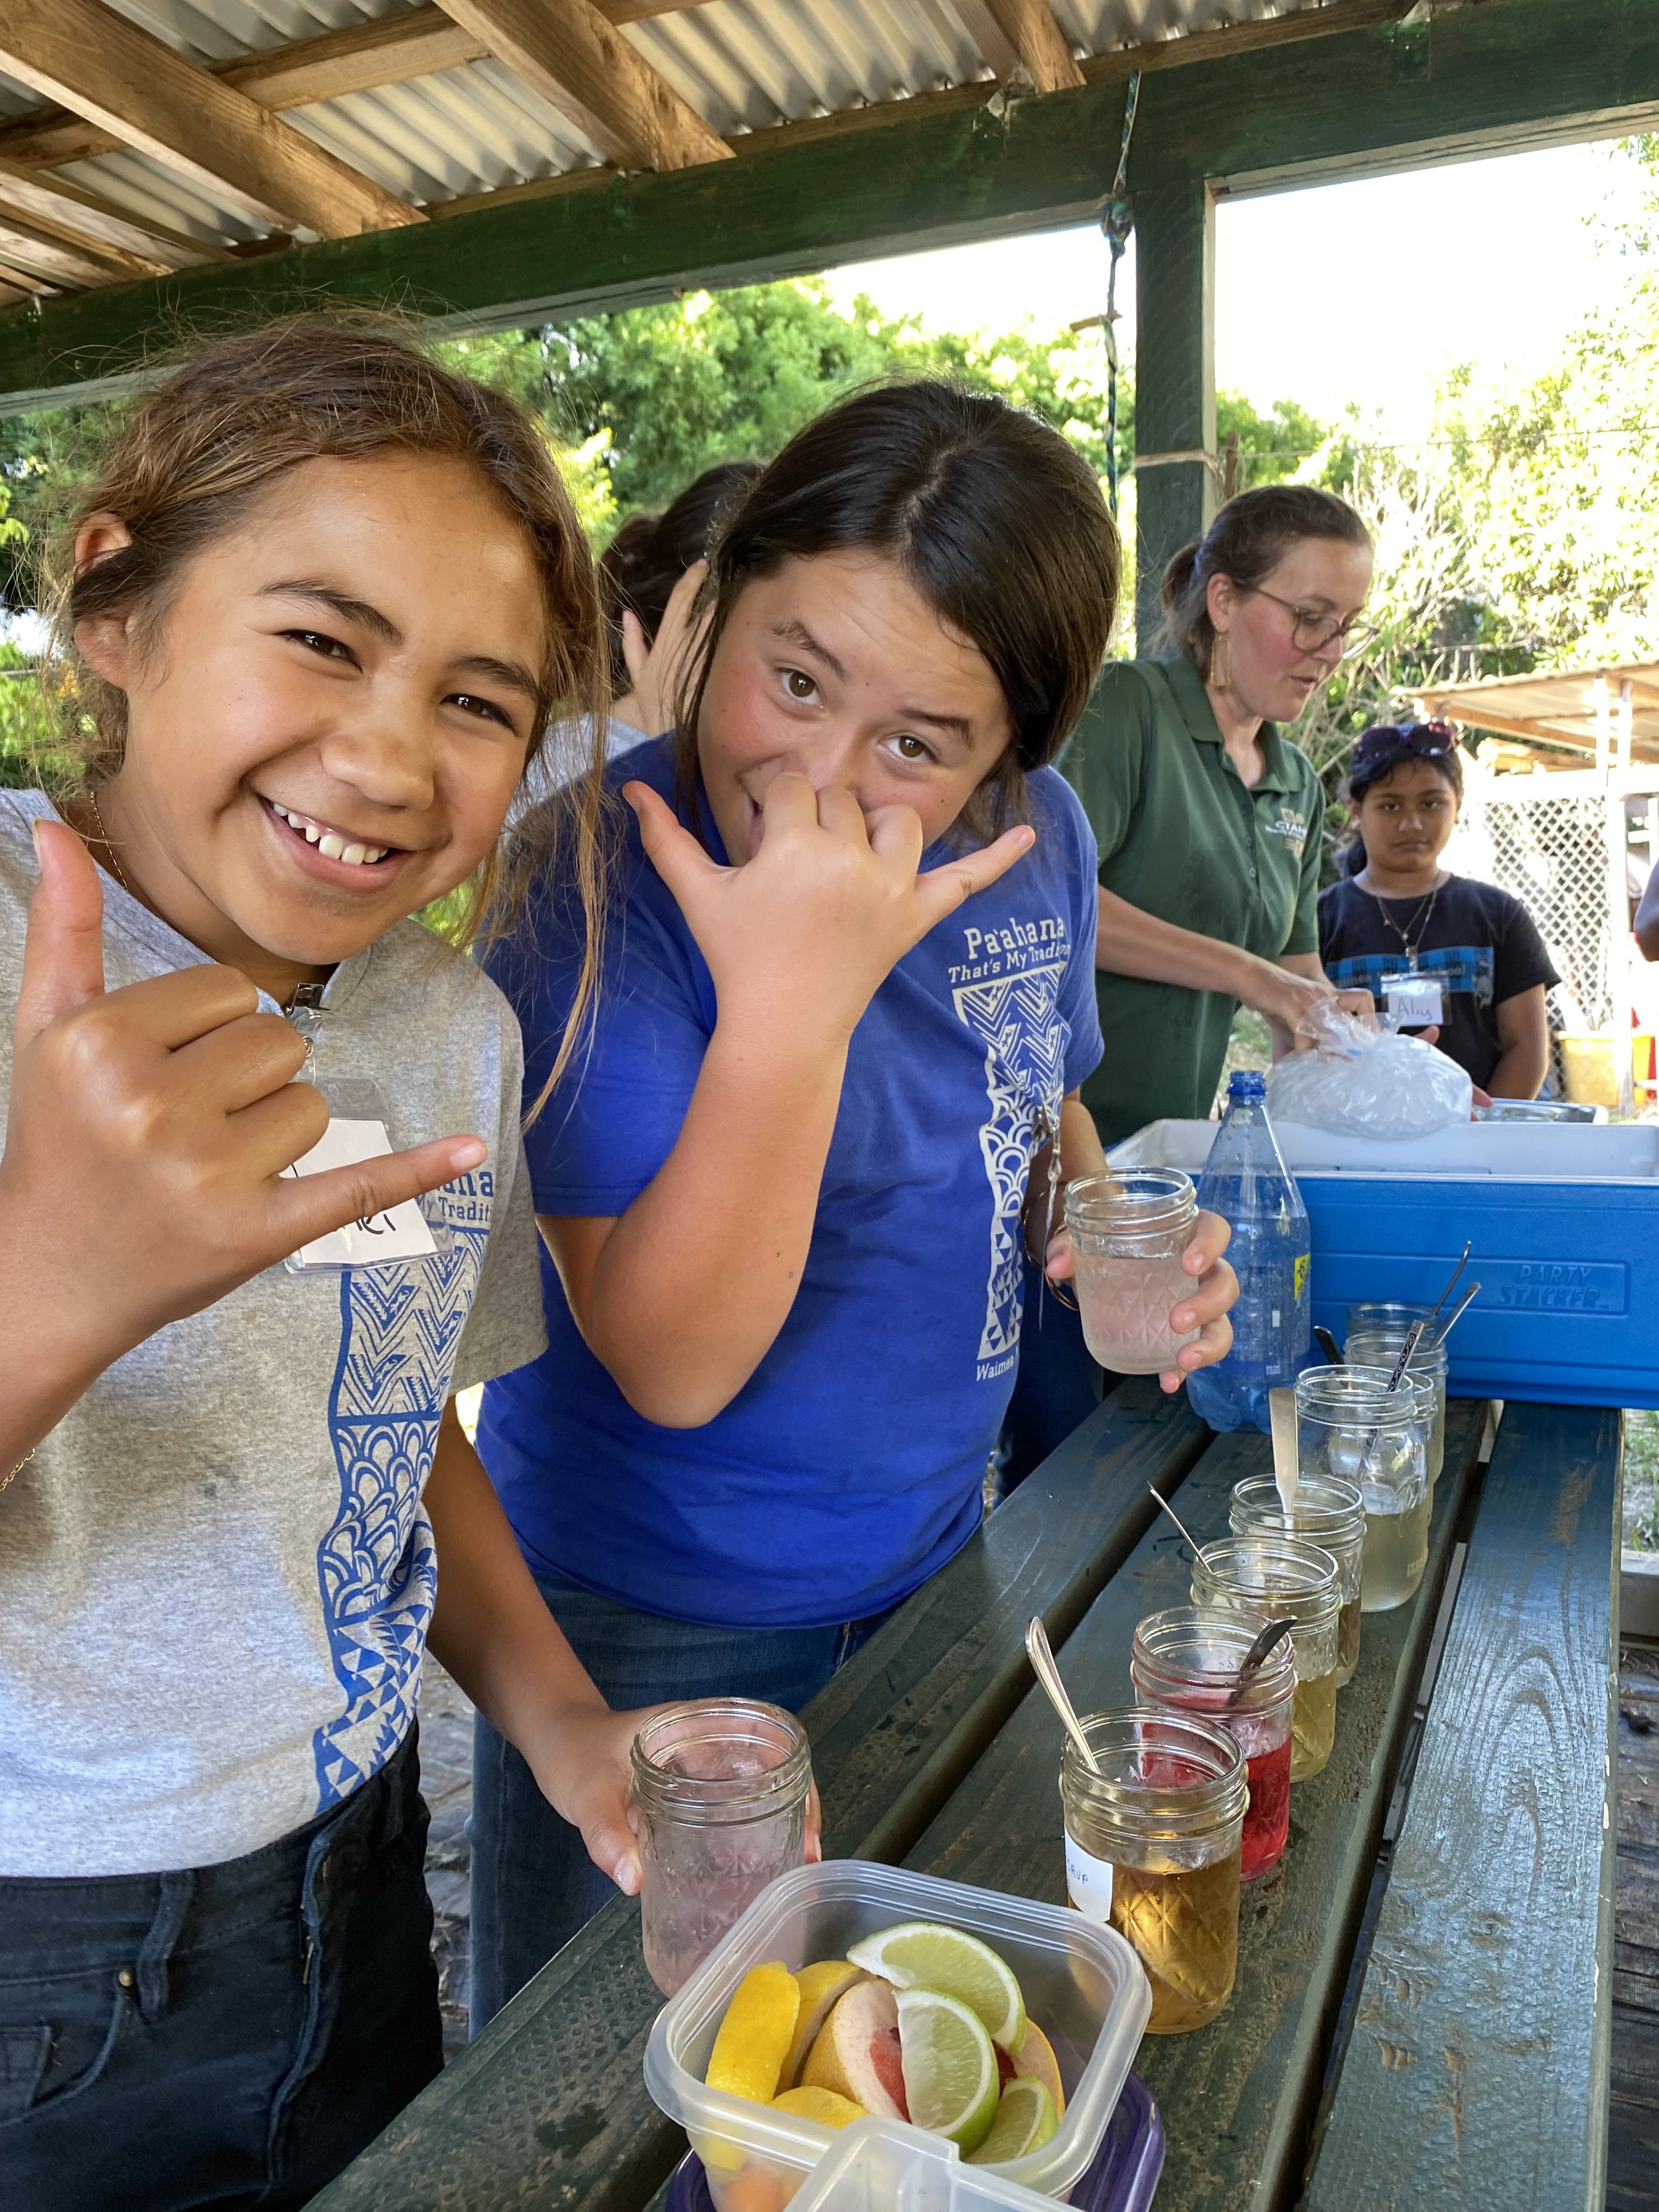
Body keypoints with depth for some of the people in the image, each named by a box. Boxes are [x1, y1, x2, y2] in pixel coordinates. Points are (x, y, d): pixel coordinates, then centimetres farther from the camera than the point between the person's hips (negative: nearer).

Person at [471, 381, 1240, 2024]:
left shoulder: (1034, 837, -7)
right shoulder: (597, 880, -25)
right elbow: (676, 1369, -29)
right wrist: (789, 1003, -40)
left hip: (929, 1561, 5)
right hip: (648, 1630, -5)